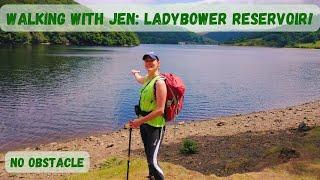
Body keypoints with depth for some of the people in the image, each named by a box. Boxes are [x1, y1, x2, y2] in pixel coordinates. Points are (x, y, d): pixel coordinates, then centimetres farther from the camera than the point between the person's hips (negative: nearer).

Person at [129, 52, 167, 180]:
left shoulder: (159, 82, -18)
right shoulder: (147, 79, 8)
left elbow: (160, 110, -23)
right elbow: (139, 79, 37)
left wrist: (140, 121, -22)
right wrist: (135, 73, 57)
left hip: (155, 126, -8)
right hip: (144, 123, 8)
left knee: (153, 161, -14)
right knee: (149, 158, 20)